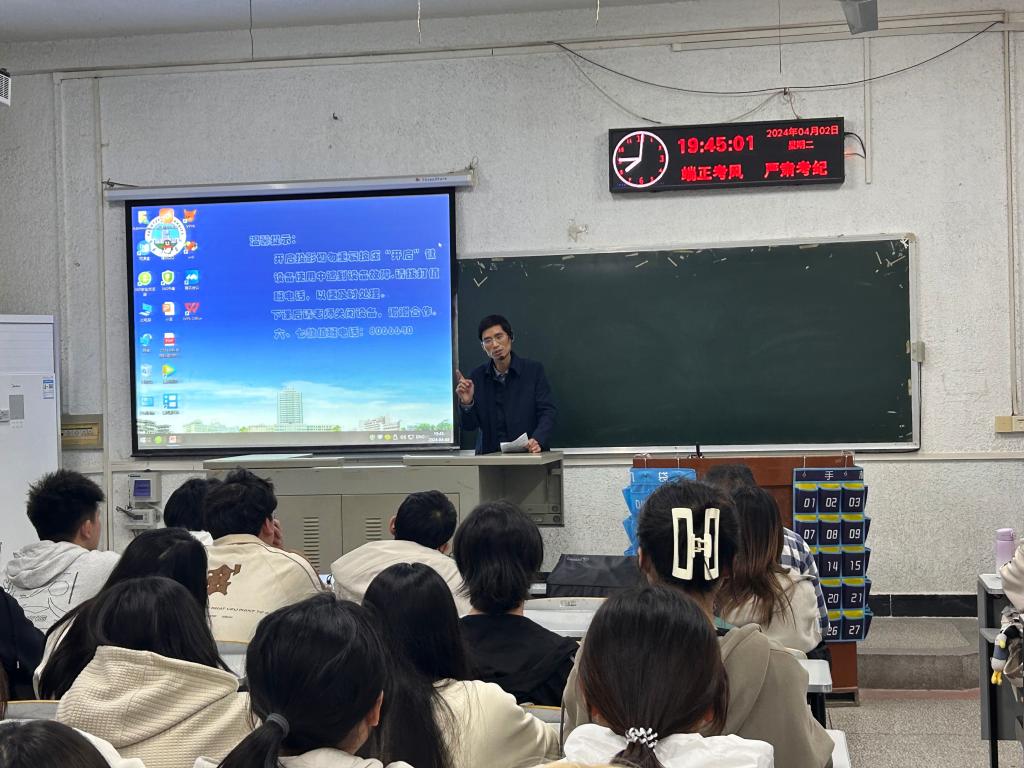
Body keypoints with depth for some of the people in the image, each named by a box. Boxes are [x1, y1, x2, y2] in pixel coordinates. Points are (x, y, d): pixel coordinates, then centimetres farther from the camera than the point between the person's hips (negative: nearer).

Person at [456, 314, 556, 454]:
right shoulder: (477, 376, 8)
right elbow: (469, 426, 8)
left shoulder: (534, 370, 3)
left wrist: (538, 440, -20)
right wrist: (466, 403, -12)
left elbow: (548, 411, -2)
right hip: (490, 456, 1)